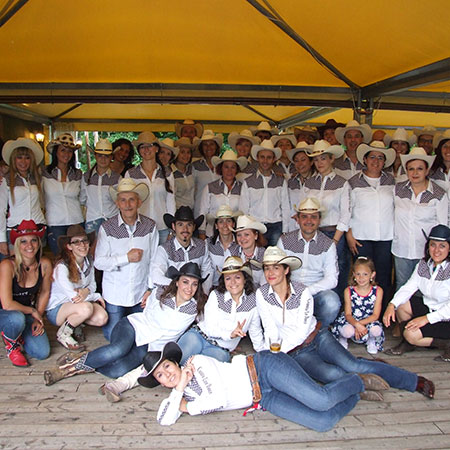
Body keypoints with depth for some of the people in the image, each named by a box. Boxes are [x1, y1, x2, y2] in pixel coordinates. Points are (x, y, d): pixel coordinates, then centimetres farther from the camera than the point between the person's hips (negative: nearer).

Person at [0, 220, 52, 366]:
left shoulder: (45, 264, -12)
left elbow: (45, 292, 5)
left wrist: (38, 318, -1)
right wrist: (33, 311, -15)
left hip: (27, 313, 4)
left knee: (43, 353, -10)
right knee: (17, 319, -39)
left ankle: (18, 335, 22)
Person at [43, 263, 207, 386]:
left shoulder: (195, 308, -6)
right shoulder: (160, 294, -7)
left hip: (149, 348, 1)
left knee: (117, 371, -29)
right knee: (119, 349, -38)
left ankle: (74, 369, -11)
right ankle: (76, 360, -20)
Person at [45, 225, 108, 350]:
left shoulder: (89, 261, -2)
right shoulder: (62, 266, -24)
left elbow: (93, 284, 6)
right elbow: (73, 297, -24)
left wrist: (86, 291, -19)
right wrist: (97, 296, -10)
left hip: (79, 303, 6)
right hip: (56, 309, -6)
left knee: (102, 317, -20)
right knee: (86, 307, -35)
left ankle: (75, 321, 9)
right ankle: (63, 334, -8)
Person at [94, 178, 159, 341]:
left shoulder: (150, 226, -5)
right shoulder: (107, 227, -10)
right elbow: (98, 262, -9)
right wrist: (126, 258, -19)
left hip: (141, 293, 2)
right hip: (115, 294, -1)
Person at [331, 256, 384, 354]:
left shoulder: (378, 291, -5)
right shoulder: (348, 291, -6)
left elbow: (375, 315, -9)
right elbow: (348, 314, -10)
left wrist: (360, 323, -23)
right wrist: (356, 324, -31)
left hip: (369, 321, 1)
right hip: (351, 321, -1)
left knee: (376, 330, -31)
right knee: (348, 331, -32)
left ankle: (371, 341, 7)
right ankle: (342, 338, 6)